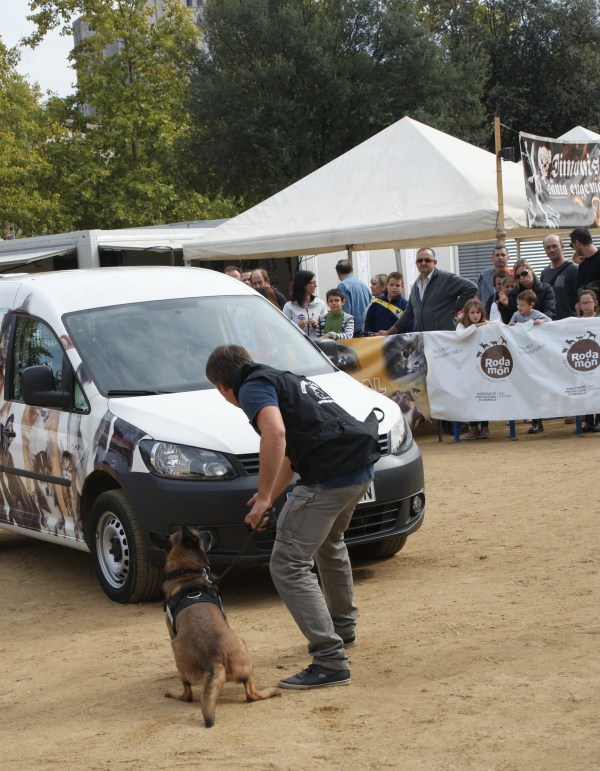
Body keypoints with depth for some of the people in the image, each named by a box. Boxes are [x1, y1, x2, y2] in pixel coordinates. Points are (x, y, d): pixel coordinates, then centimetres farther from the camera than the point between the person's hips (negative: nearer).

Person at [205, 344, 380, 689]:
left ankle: (330, 660, -13)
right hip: (362, 467, 10)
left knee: (289, 566, -6)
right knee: (329, 544, 35)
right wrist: (271, 497, 45)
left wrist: (264, 498, -18)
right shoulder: (285, 379, 28)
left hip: (329, 476, -10)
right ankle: (343, 627, 51)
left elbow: (275, 433, -23)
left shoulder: (253, 388, -2)